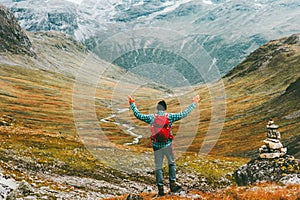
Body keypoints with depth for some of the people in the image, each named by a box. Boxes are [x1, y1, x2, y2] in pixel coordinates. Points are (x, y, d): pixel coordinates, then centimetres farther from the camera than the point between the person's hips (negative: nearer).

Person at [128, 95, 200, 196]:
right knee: (171, 163, 20)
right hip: (168, 145, -1)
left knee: (158, 167, 9)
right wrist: (193, 104, 3)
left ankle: (160, 188, 10)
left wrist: (132, 103, 14)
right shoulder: (170, 116, -7)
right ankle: (172, 183, 14)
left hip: (156, 146, 1)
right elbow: (183, 114, -5)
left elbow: (138, 115, 3)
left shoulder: (151, 117, -4)